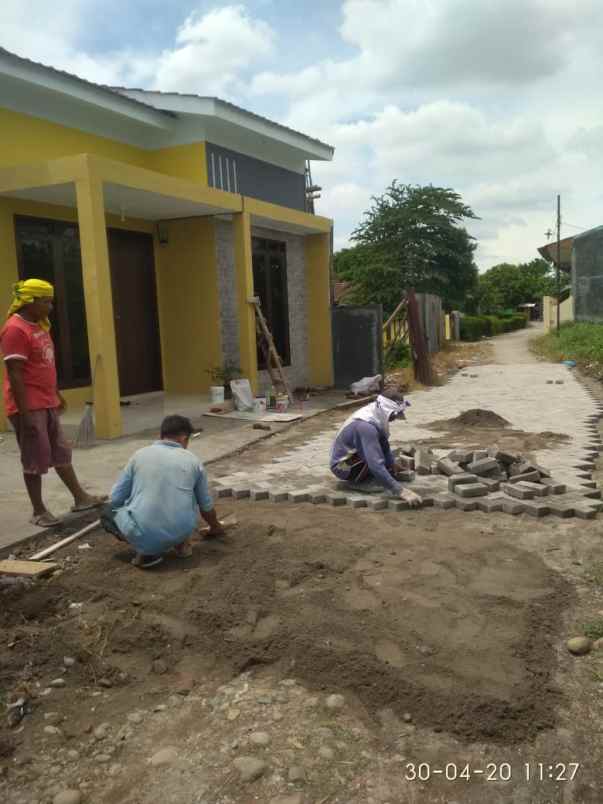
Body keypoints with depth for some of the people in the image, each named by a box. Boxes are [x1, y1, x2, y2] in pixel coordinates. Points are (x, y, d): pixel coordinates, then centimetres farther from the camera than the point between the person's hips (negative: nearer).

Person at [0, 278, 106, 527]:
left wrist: (57, 395, 22)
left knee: (61, 452, 15)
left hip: (47, 405, 9)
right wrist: (24, 412, -22)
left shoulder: (39, 325, 12)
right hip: (30, 408, -9)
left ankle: (80, 498, 25)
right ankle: (38, 511, 12)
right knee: (36, 459, 0)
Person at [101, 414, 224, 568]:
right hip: (181, 531, 3)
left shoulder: (140, 455, 7)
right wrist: (215, 527, 42)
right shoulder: (193, 461, 10)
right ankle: (181, 542, 17)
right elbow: (206, 505, 20)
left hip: (144, 535, -3)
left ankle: (147, 551, 5)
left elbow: (116, 498, 12)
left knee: (108, 511, 25)